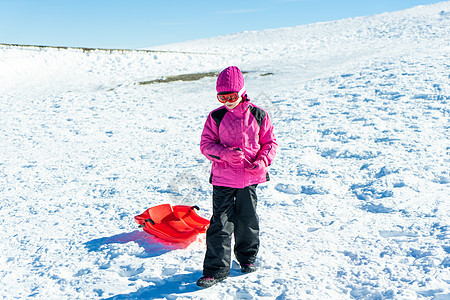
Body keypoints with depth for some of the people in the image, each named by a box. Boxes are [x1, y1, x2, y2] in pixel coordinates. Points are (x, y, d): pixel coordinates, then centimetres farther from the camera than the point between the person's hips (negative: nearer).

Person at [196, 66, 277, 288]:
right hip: (223, 178, -1)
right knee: (221, 223, -3)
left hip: (250, 178, 1)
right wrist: (225, 154, -19)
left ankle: (247, 258, 36)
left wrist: (261, 162, -12)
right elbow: (206, 144, -1)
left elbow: (270, 142, 6)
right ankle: (216, 269, 5)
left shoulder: (258, 115, 0)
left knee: (247, 219, 13)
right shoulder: (216, 117, -2)